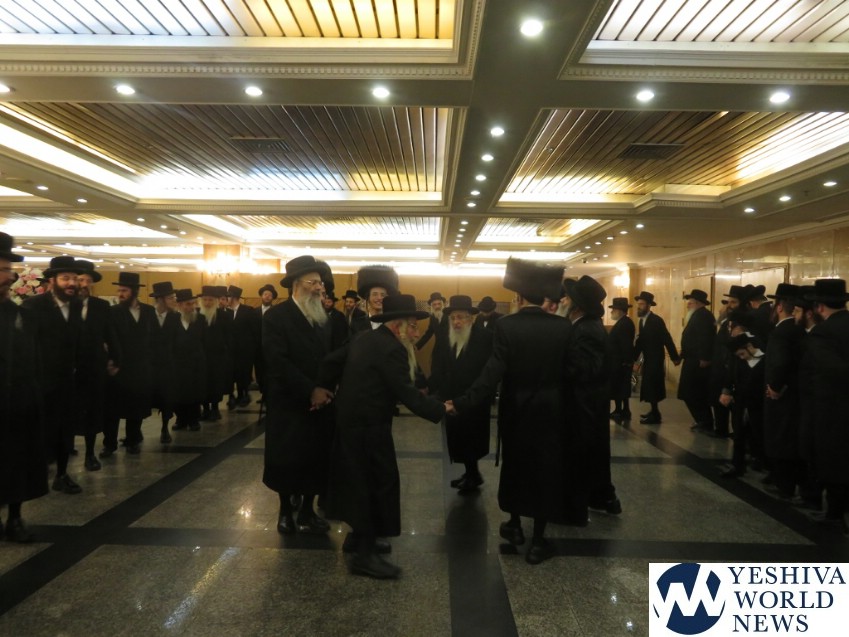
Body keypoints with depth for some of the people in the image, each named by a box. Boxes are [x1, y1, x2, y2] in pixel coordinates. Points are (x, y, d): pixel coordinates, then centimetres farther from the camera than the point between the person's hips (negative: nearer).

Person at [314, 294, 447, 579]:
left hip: (351, 420, 10)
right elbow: (407, 394, -24)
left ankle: (360, 536, 33)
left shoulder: (364, 338, 9)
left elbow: (332, 361, 14)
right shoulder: (392, 350, -20)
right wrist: (441, 409, -19)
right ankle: (366, 554, 5)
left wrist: (323, 386, 17)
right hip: (368, 425, -10)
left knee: (361, 481, 20)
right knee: (379, 483, -2)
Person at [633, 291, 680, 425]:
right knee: (649, 386, 13)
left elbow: (667, 339, -17)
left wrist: (675, 357, -17)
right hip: (647, 359, 8)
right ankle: (653, 411, 23)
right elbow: (640, 341, 11)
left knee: (651, 386, -7)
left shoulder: (656, 320, -16)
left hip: (655, 359, -8)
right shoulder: (642, 321, 9)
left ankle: (655, 415, -2)